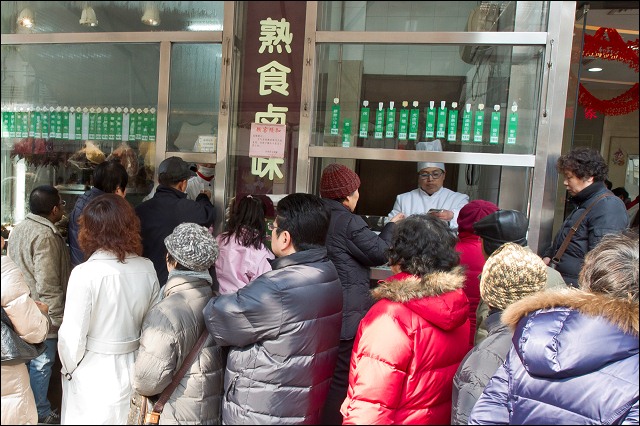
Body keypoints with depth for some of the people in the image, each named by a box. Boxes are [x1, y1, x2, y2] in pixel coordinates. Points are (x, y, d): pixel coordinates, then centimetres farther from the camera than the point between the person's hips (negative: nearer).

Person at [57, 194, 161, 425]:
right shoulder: (147, 269, -11)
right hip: (132, 370, 3)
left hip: (92, 376, -3)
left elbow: (72, 336, -17)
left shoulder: (85, 273, -21)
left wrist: (69, 368, 2)